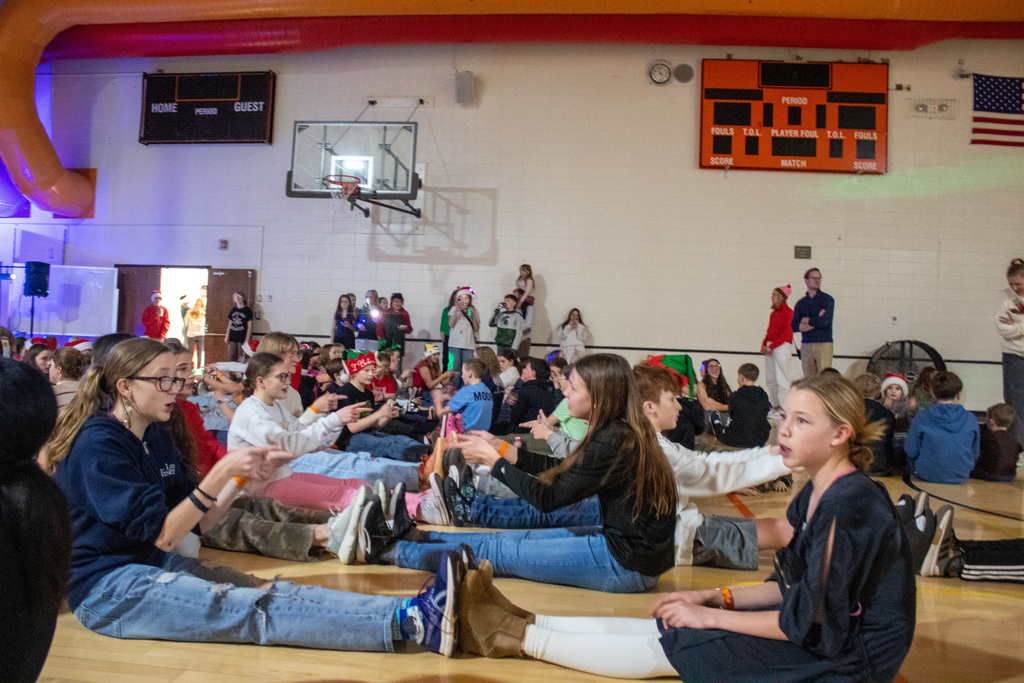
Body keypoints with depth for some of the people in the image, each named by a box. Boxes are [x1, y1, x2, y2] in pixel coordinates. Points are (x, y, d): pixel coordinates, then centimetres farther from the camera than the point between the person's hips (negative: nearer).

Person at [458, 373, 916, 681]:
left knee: (669, 646, -12)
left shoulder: (851, 506, -25)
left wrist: (711, 616, -16)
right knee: (666, 628, -1)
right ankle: (521, 623, 1)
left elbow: (810, 621, -23)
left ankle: (514, 636, -4)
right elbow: (791, 586, 10)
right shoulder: (815, 495, 5)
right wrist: (713, 597, 0)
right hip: (822, 628, 8)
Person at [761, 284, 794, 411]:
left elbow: (787, 333, -13)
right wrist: (764, 345, 6)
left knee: (781, 378, -7)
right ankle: (774, 404, 18)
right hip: (770, 347, 8)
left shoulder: (788, 312, -7)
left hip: (782, 347, -8)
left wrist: (772, 346, -15)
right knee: (770, 379, 9)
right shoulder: (773, 313, 15)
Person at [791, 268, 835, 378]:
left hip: (824, 345, -4)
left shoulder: (827, 299, 3)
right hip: (806, 345, 4)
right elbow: (794, 326, 3)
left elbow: (825, 321, -11)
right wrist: (815, 322, -7)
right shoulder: (801, 303, 14)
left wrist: (806, 320, 2)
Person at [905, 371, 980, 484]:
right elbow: (974, 454, 5)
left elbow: (911, 452, -7)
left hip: (927, 476, -3)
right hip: (961, 477, 3)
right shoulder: (970, 419, -7)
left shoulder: (921, 419, -15)